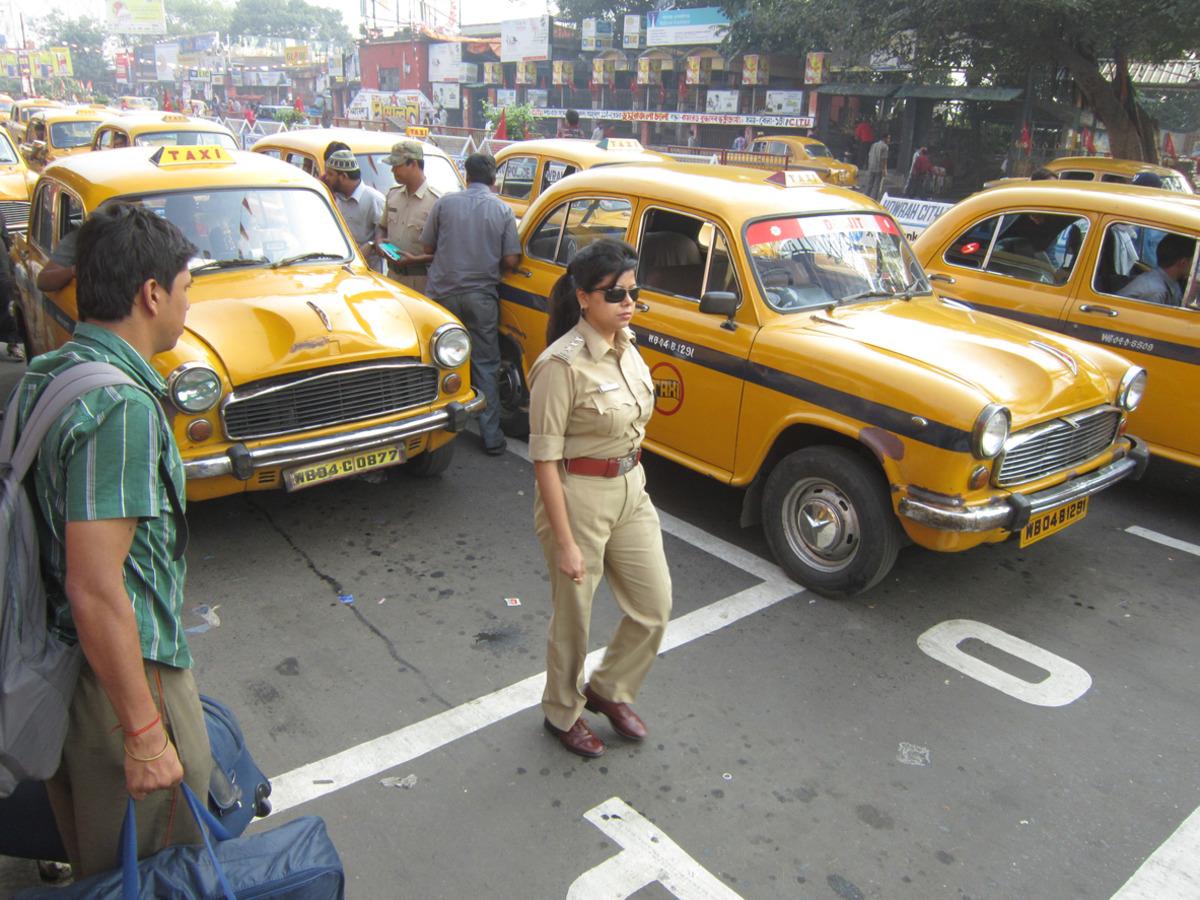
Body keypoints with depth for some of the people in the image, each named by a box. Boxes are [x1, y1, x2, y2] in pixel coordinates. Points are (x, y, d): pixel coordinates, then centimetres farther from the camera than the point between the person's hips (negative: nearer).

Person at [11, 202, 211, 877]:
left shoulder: (47, 372, 3)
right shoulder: (120, 408, -26)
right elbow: (95, 589, -28)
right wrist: (144, 733, -21)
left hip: (58, 661, 9)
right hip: (123, 670, -9)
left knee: (95, 856, 27)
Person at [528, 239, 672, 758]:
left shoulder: (625, 344, 1)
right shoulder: (561, 365, -22)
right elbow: (544, 460, -20)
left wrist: (634, 477, 17)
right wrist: (565, 543, -19)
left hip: (631, 489, 7)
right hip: (578, 498, -7)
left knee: (655, 607, 14)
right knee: (574, 618, 12)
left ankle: (609, 690, 40)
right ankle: (562, 713, 39)